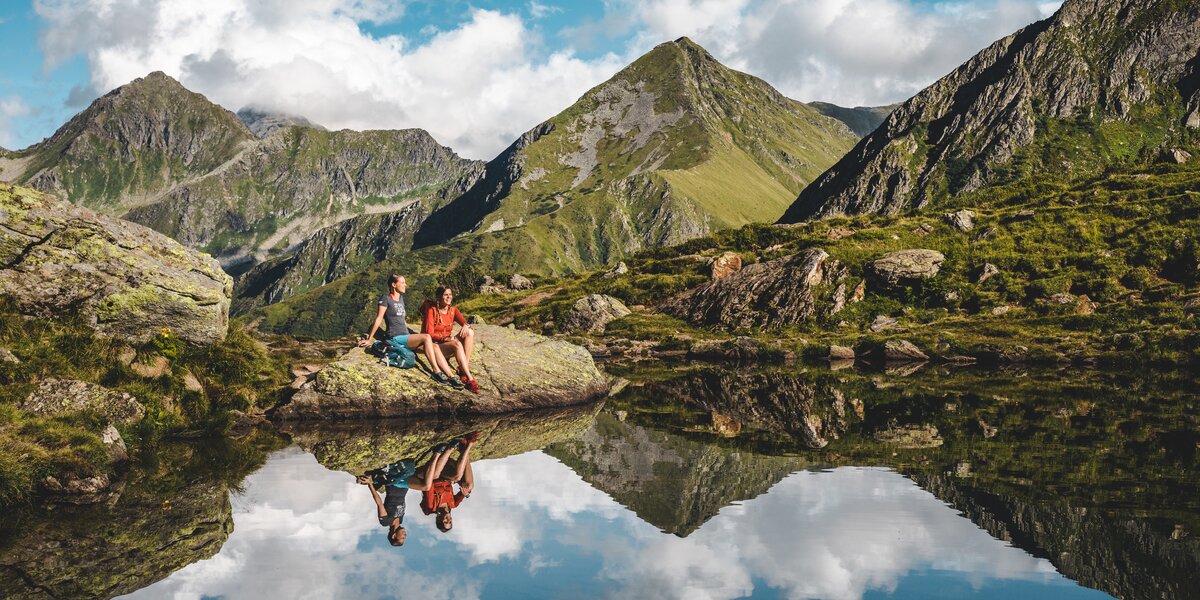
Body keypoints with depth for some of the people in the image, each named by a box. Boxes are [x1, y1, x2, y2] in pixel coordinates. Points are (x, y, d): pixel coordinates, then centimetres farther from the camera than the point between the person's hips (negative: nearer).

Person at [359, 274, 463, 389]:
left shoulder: (401, 298, 19)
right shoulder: (386, 298, -4)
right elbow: (378, 320, -6)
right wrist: (369, 339, -6)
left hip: (405, 337, 8)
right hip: (395, 339, -7)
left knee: (434, 347, -15)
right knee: (426, 337, -28)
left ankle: (452, 377, -22)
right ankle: (436, 372, -27)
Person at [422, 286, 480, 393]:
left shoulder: (453, 310, 8)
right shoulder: (431, 310, -9)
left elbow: (465, 323, 0)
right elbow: (429, 333, -14)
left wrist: (466, 325, -26)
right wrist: (445, 338, -28)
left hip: (448, 342, 6)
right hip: (434, 345, -6)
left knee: (470, 332, -18)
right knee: (457, 344, -35)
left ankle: (464, 368, -25)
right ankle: (469, 379, -42)